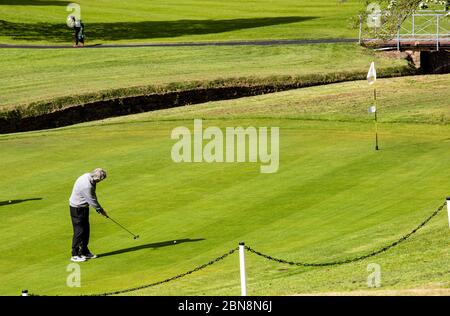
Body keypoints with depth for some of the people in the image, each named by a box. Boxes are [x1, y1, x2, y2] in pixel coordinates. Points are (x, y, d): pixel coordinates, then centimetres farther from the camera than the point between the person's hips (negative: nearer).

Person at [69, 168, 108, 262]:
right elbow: (92, 201, -21)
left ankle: (84, 252, 24)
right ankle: (75, 255, 2)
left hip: (83, 207, 10)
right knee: (79, 231, -5)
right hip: (77, 208, -10)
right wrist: (101, 210, -7)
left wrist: (99, 209, 7)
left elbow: (92, 197, 8)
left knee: (86, 230, 14)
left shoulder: (89, 176, -2)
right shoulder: (86, 186, -32)